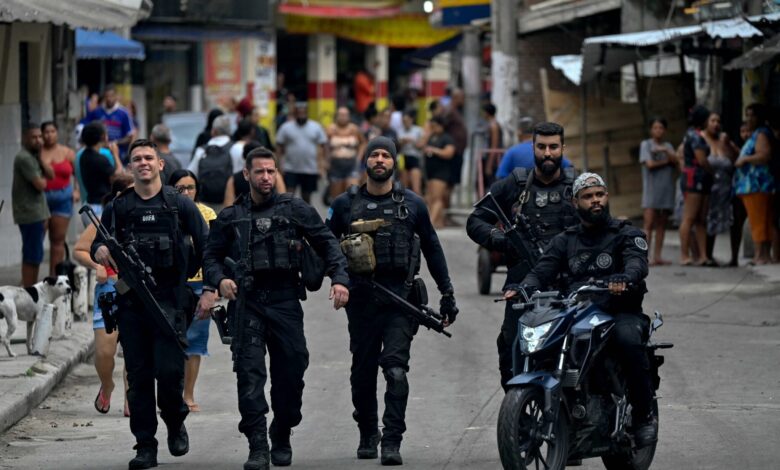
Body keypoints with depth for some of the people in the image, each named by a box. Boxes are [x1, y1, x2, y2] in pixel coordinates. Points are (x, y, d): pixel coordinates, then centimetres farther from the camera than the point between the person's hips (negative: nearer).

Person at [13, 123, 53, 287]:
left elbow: (51, 175, 9)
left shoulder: (34, 156, 15)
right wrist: (43, 179, 2)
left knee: (33, 256, 16)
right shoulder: (24, 158, -17)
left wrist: (40, 157, -3)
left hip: (37, 212, 10)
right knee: (32, 257, -9)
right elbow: (40, 185, -20)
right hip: (30, 213, -10)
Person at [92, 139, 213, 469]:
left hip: (169, 299, -2)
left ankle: (175, 424, 18)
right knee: (138, 376, 2)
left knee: (169, 370, -11)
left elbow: (206, 248, 7)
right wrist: (100, 252, -11)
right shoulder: (117, 208, 10)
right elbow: (98, 246, 13)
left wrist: (208, 291, 3)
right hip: (131, 302, 2)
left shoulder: (179, 204, 4)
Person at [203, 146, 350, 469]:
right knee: (250, 372, -11)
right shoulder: (230, 217, 11)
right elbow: (211, 256, 13)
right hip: (247, 301, 0)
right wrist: (220, 280, -8)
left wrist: (339, 279, -7)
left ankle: (281, 439, 22)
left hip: (285, 300, 0)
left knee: (291, 370, 2)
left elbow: (327, 244, 7)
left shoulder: (295, 209, 7)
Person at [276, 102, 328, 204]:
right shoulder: (286, 127, 1)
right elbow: (279, 147, 1)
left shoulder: (316, 127, 4)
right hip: (290, 169, -2)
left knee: (306, 196, 10)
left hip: (310, 169, 2)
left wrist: (321, 165, -3)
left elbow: (322, 147, 4)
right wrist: (281, 164, -7)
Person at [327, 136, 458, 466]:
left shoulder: (412, 204, 9)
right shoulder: (346, 204, 9)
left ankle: (392, 441, -16)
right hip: (361, 297, 2)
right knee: (363, 370, 9)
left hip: (400, 294, -1)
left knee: (396, 369, -14)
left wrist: (447, 295, 14)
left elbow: (432, 249, 15)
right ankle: (367, 434, 27)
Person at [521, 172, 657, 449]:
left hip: (620, 311, -3)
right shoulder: (564, 241, 20)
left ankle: (644, 415, -23)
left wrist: (624, 278, -38)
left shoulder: (626, 234, 8)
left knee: (627, 339, -37)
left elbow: (637, 262, -13)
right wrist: (525, 287, -19)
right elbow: (543, 271, 6)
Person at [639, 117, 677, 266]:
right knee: (649, 224, -13)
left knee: (661, 225, 3)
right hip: (651, 188, -5)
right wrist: (666, 161, 1)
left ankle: (657, 256, 5)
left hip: (666, 188, 5)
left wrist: (665, 151, -13)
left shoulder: (668, 146, 17)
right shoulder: (646, 144, 4)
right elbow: (649, 164, -8)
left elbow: (675, 161, 1)